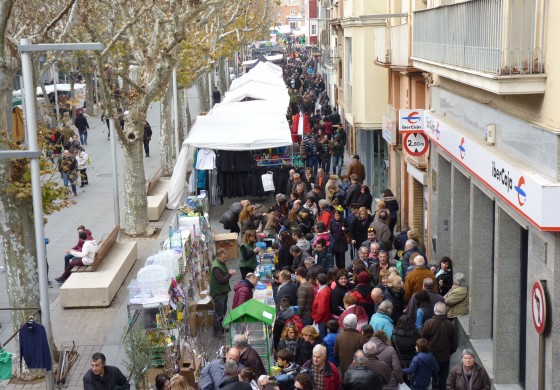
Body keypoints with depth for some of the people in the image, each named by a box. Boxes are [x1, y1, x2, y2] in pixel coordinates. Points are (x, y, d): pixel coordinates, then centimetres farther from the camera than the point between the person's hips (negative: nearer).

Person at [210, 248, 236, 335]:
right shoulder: (216, 267, -25)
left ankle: (221, 328, 32)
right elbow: (221, 280, -29)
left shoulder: (222, 263, 7)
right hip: (218, 293, -10)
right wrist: (230, 274, -19)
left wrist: (229, 272, 0)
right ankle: (217, 331, 7)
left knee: (223, 311, 19)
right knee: (219, 313, -2)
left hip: (223, 291, 10)